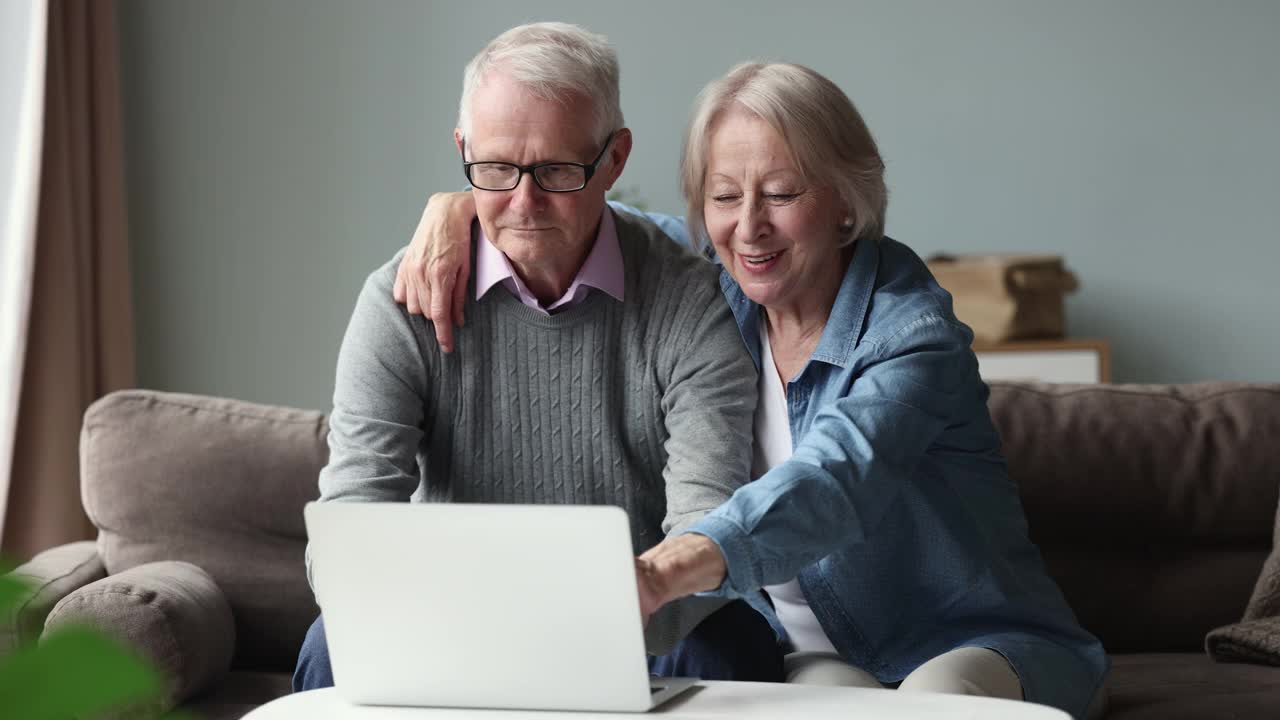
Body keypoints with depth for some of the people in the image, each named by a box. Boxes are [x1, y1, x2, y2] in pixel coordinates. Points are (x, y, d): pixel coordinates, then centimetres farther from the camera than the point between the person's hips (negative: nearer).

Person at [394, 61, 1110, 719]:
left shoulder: (912, 332, -18)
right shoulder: (714, 292, 1)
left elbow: (834, 479, -39)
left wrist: (666, 570, -56)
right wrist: (459, 205, -7)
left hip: (973, 642, -3)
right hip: (818, 654, 3)